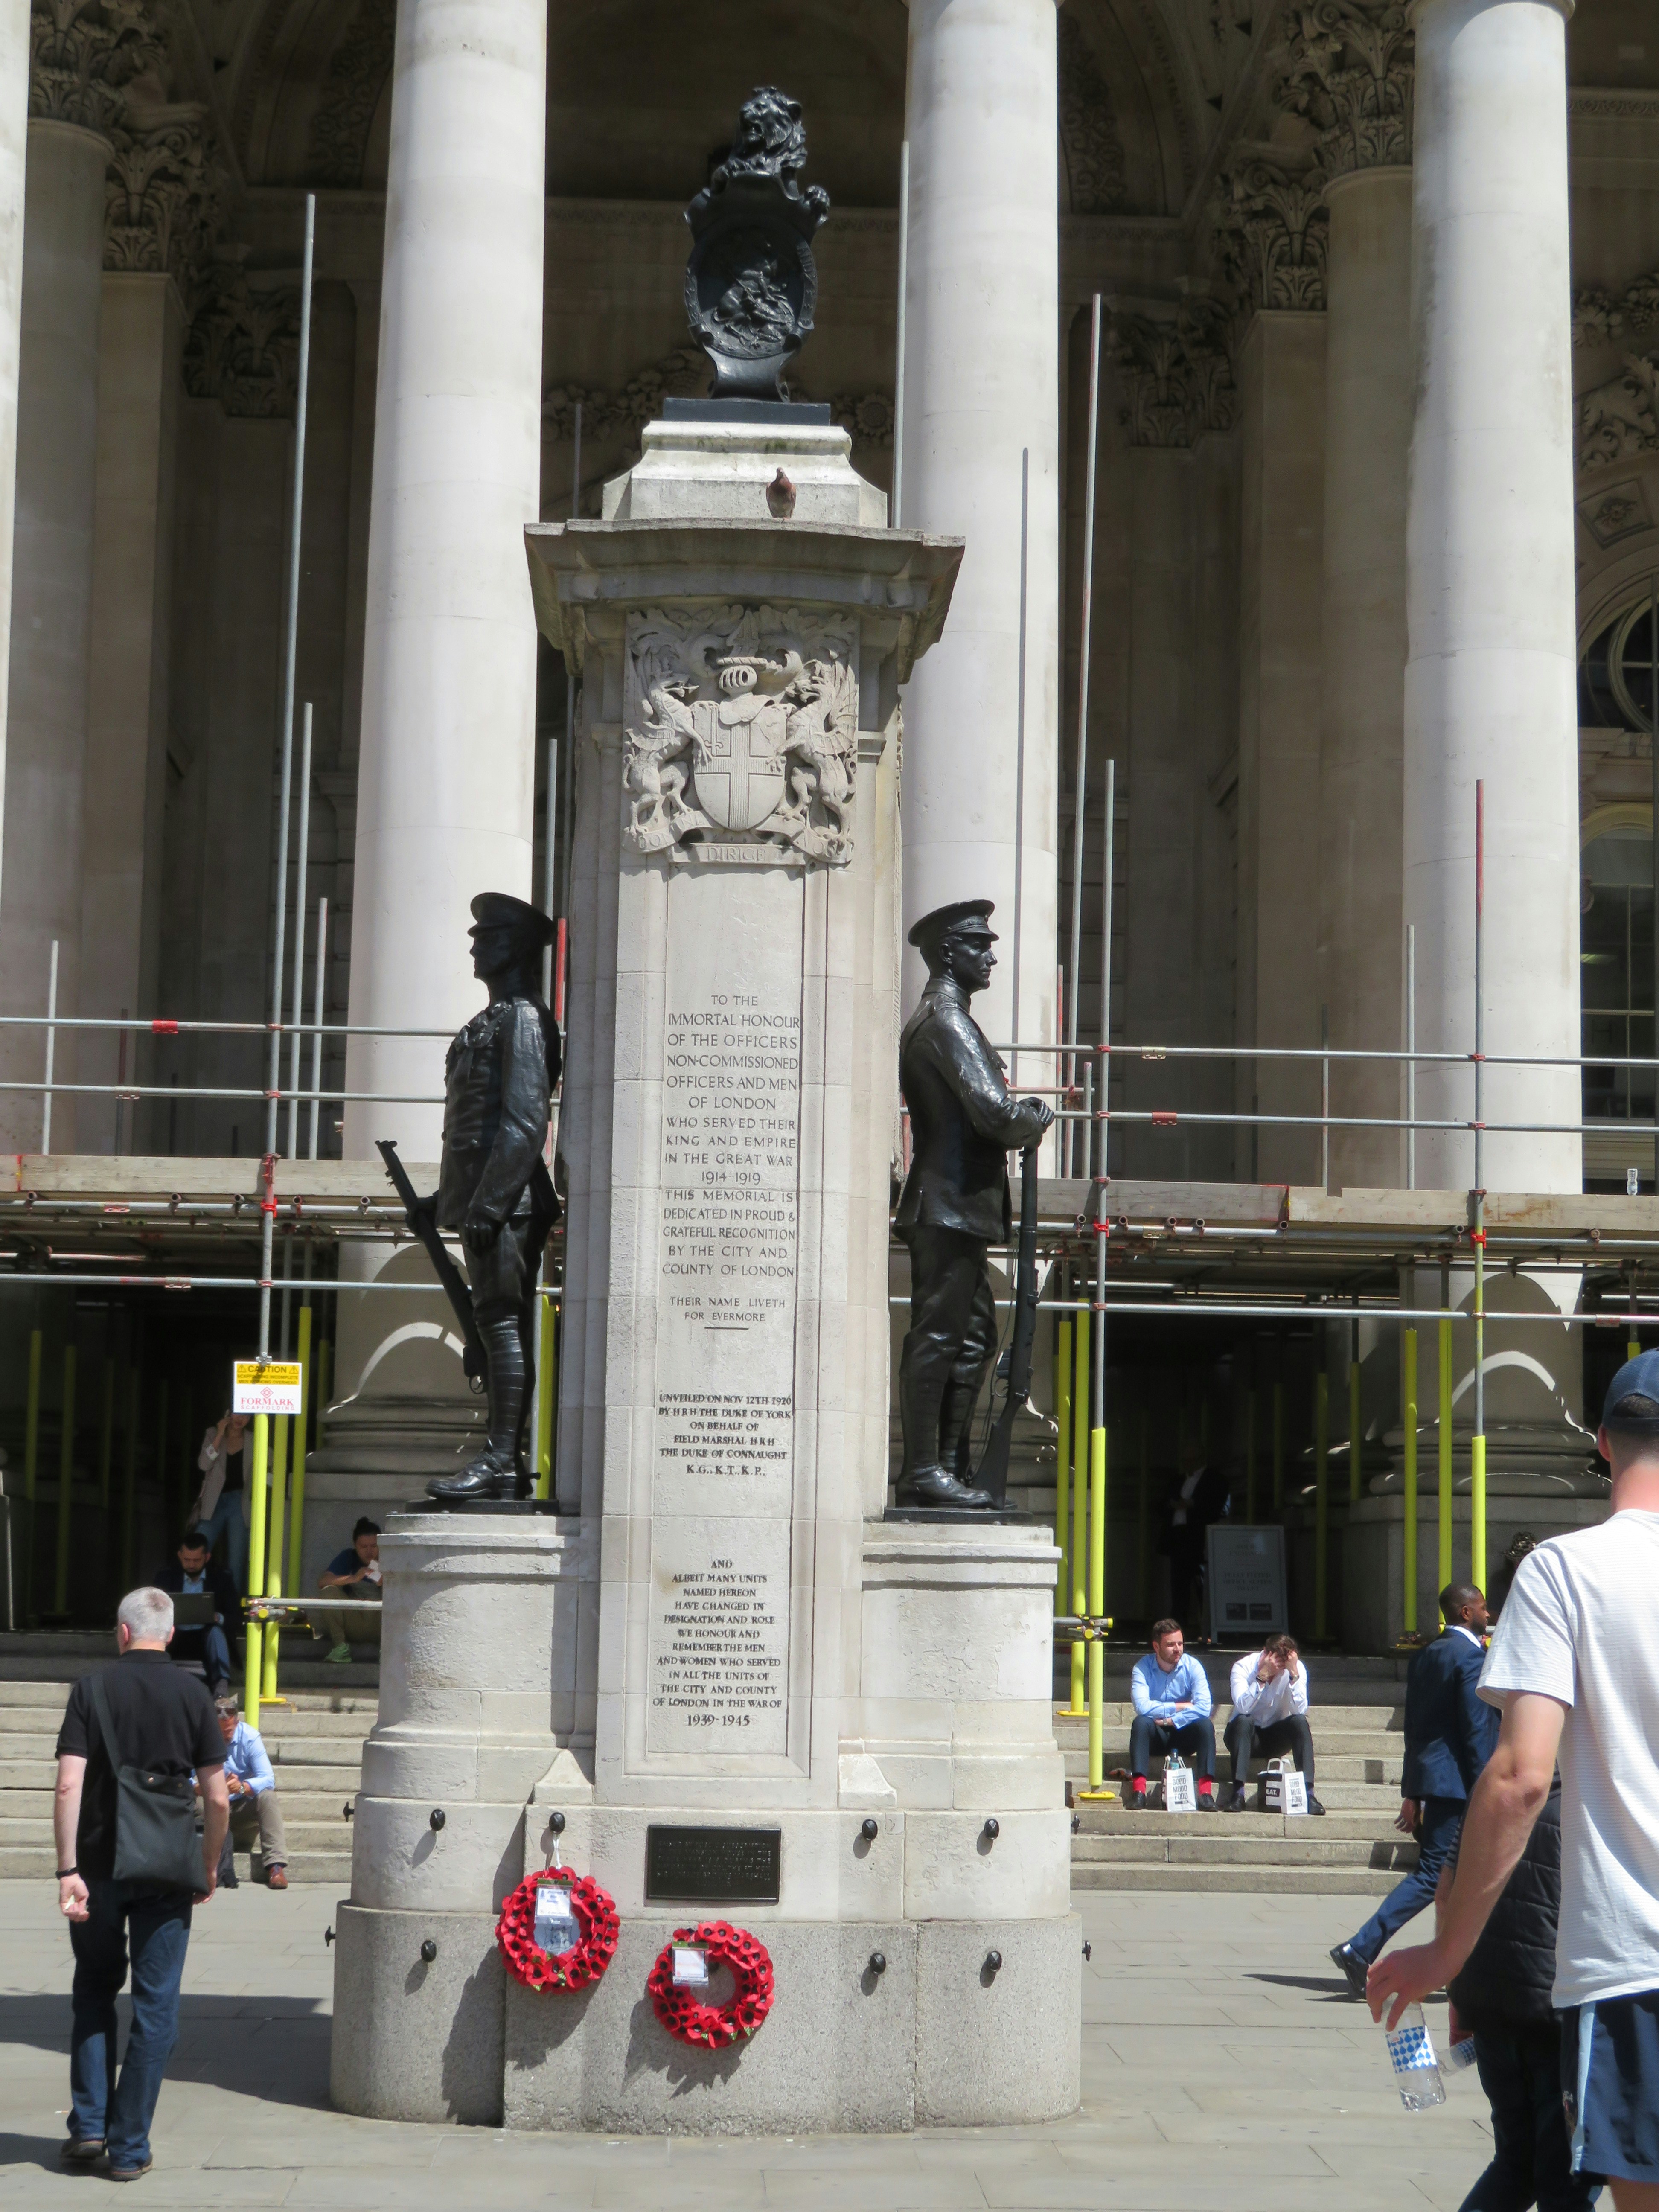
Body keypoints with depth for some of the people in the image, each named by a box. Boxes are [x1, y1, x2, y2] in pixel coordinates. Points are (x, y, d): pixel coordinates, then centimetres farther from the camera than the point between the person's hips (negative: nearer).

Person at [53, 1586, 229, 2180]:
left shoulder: (92, 1689, -3)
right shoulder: (192, 1695, -1)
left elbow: (69, 1787, -12)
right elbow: (218, 1799, -4)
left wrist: (68, 1870, -11)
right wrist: (210, 1867, 10)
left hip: (100, 1866, 0)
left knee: (94, 1992, 18)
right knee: (154, 2007, 5)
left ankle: (89, 2126, 12)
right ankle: (129, 2147, 5)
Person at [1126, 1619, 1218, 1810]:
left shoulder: (1192, 1667, -9)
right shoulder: (1143, 1668, -11)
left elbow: (1203, 1707, -22)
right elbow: (1142, 1707, -27)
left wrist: (1170, 1721, -24)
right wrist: (1179, 1707, -20)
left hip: (1184, 1734, 1)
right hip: (1156, 1736, -1)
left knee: (1206, 1724, -28)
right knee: (1140, 1722, -31)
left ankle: (1206, 1792, -34)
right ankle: (1138, 1792, -39)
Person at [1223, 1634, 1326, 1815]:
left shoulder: (1298, 1669, -12)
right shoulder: (1244, 1667, -17)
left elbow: (1300, 1711, -25)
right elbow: (1243, 1707, -33)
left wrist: (1294, 1675, -32)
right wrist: (1262, 1676, -38)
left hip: (1276, 1736, 2)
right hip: (1246, 1733, -2)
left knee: (1300, 1721, -27)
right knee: (1244, 1720, -34)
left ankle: (1308, 1792, -32)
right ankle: (1238, 1793, -38)